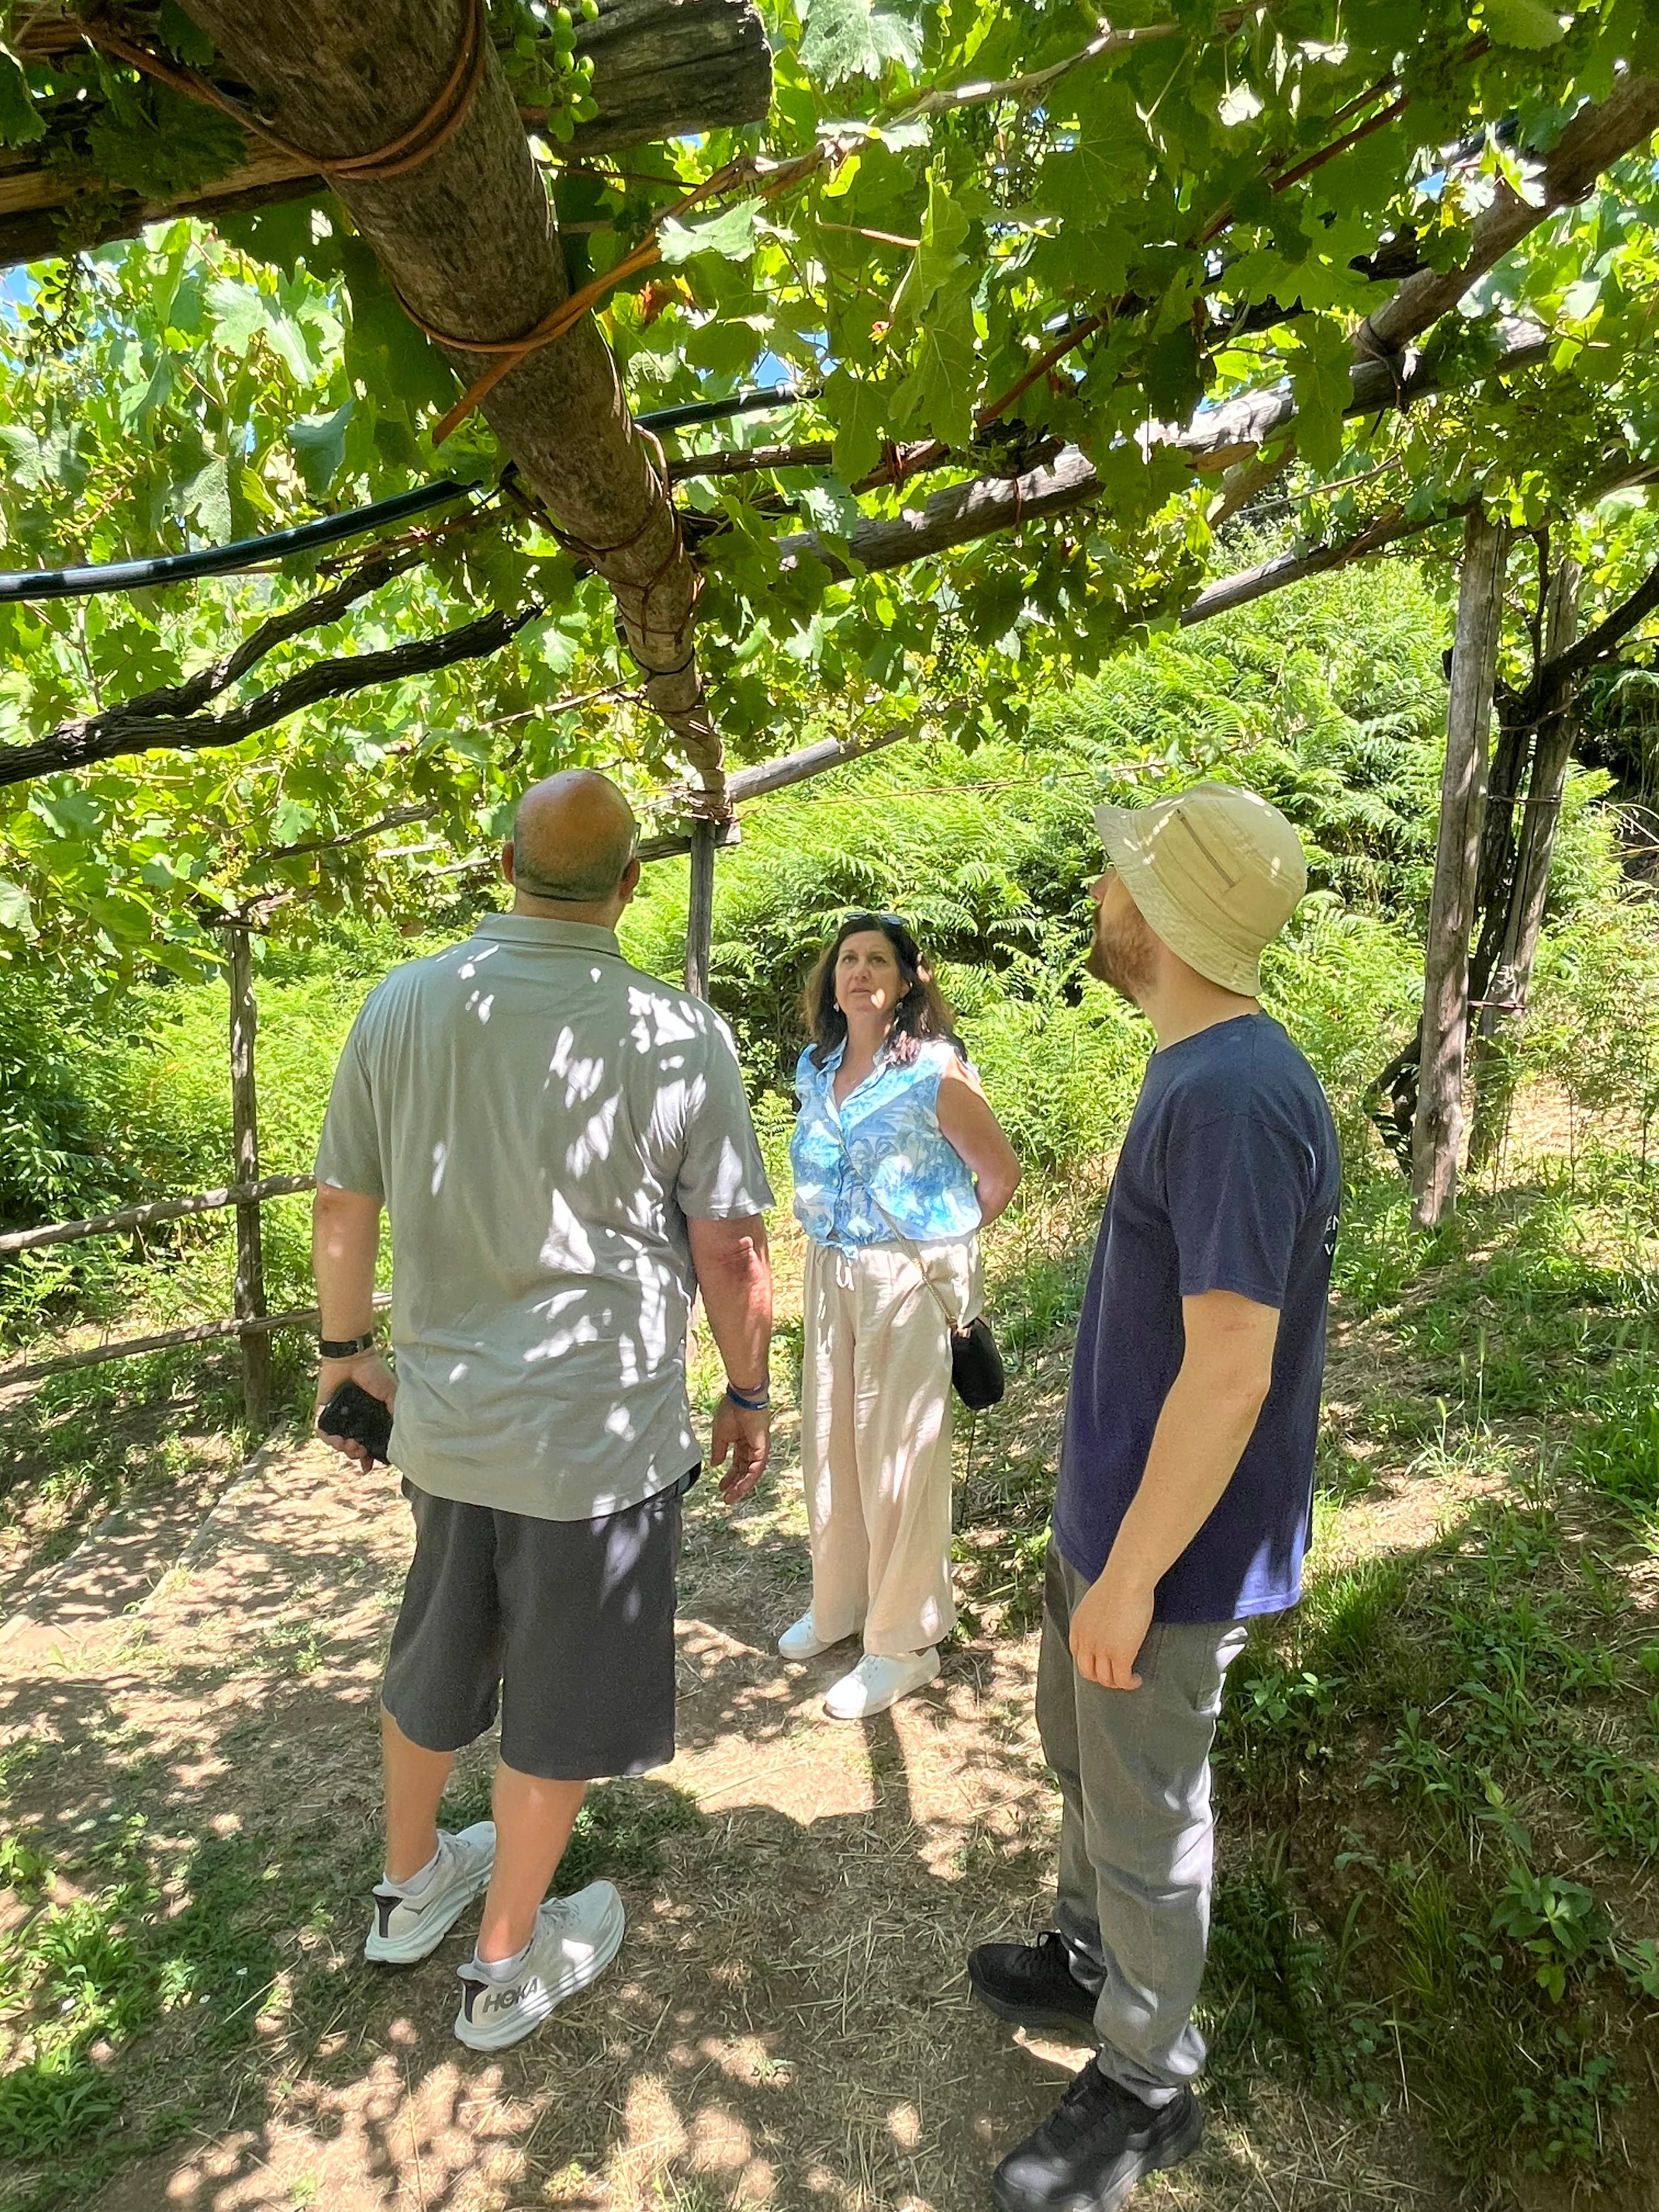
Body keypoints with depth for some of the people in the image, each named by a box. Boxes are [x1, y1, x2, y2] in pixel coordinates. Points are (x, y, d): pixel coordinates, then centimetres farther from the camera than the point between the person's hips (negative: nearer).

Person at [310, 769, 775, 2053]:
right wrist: (750, 1393, 3)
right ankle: (507, 1966, 37)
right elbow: (731, 1248, -12)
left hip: (442, 1412, 5)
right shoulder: (676, 1034, -16)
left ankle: (410, 1886, 51)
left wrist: (346, 1346, 17)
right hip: (600, 1432, -4)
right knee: (562, 1701, 17)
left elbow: (344, 1205, 3)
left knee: (437, 1654, 28)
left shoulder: (401, 1005, -5)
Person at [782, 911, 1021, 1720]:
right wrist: (835, 1239, 14)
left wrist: (941, 1242, 4)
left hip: (908, 1277, -6)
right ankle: (838, 1602, 36)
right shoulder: (814, 1069, 7)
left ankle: (904, 1643, 17)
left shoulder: (936, 1072, -12)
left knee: (898, 1454, 1)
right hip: (829, 1272, 6)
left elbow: (1001, 1173, -5)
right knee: (829, 1440, 15)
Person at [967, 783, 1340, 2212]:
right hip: (1116, 1507, 9)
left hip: (1171, 1544, -9)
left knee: (1143, 1812, 12)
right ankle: (1094, 1959, 50)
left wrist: (1129, 1576, -19)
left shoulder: (1237, 1101, -28)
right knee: (1080, 1744, 26)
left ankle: (1147, 2083, 37)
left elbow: (1229, 1375, -28)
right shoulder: (1201, 1075, 3)